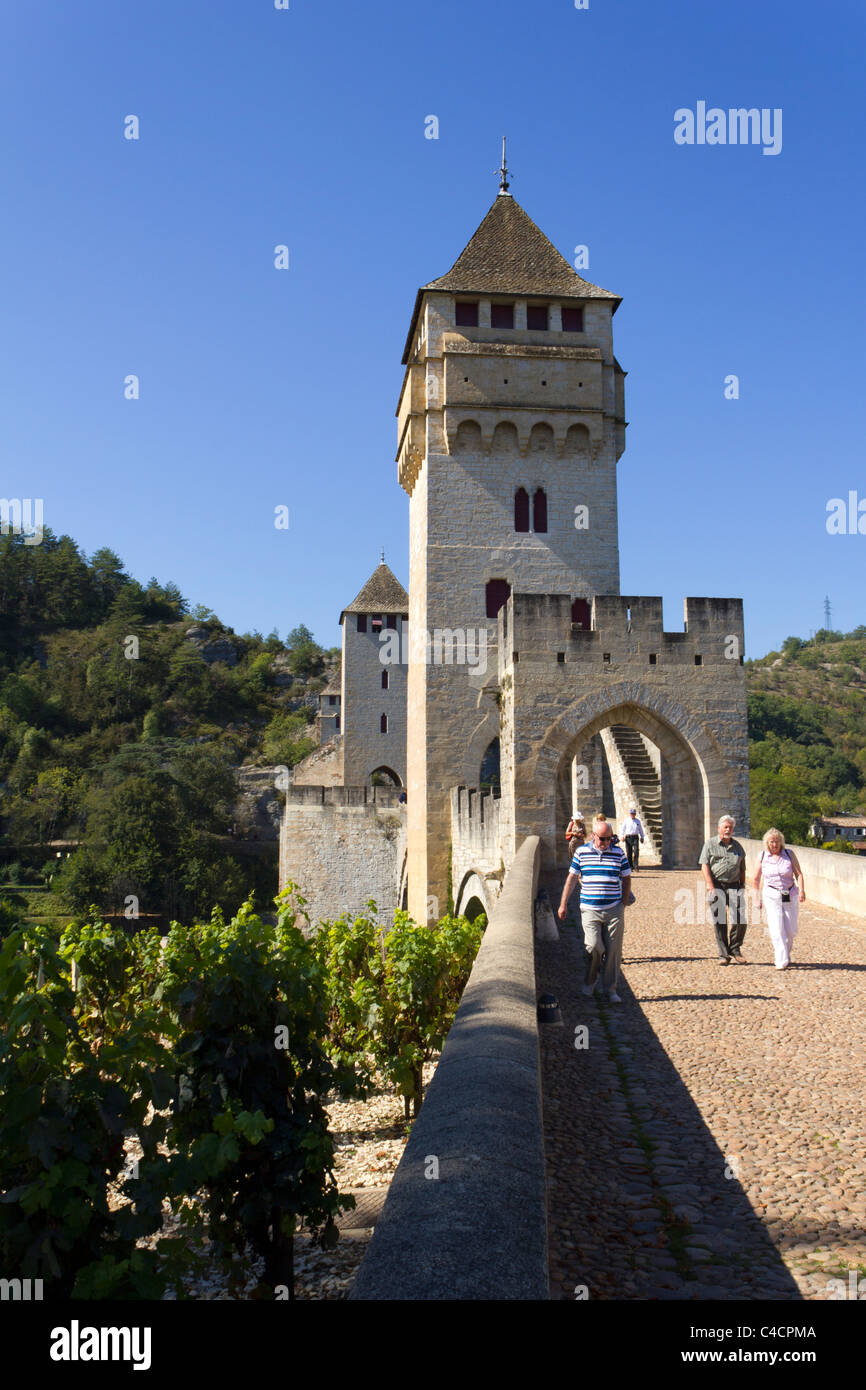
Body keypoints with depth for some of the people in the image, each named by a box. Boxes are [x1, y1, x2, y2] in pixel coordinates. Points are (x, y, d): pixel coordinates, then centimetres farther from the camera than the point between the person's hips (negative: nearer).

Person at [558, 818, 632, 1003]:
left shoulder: (618, 853, 5)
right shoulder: (581, 852, 4)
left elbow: (626, 880, 13)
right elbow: (571, 878, 8)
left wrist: (623, 905, 9)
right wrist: (563, 904, 7)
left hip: (614, 910, 1)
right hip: (590, 910, -1)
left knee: (613, 950, 2)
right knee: (593, 946, -10)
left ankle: (610, 989, 15)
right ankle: (590, 980, 17)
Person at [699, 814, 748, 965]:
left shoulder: (738, 846, 15)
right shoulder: (710, 844, 4)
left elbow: (742, 869, 18)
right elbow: (704, 866, -2)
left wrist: (742, 888, 9)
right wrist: (711, 887, -11)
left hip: (734, 886, 2)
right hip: (717, 886, -2)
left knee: (740, 920, -9)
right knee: (719, 922, -1)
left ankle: (735, 949, 11)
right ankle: (724, 954, 8)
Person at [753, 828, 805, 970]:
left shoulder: (789, 854, 3)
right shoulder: (762, 856, 4)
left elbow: (798, 873, -2)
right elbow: (757, 879, 12)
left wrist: (801, 890, -16)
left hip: (790, 896, 1)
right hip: (771, 895, -1)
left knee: (791, 930, 2)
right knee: (776, 928, -12)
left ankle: (785, 952, 30)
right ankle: (782, 961, -11)